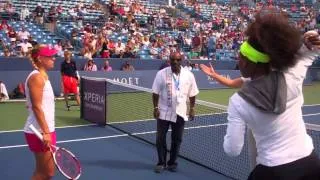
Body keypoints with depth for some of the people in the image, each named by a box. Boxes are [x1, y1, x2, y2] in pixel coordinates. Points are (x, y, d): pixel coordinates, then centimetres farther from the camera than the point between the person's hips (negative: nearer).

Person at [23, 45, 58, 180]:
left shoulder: (43, 76, 14)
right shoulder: (36, 77, -15)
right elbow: (36, 107, -21)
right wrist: (46, 132, -23)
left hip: (45, 130, 9)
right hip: (39, 132, -9)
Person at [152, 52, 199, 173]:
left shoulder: (188, 75, 0)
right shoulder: (161, 74, -6)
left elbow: (192, 94, 8)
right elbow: (155, 92, -3)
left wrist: (192, 109, 6)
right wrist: (155, 108, -8)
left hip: (180, 113, 2)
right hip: (164, 112, -1)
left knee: (177, 139, 9)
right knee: (160, 138, 2)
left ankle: (172, 162, 25)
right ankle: (161, 163, 17)